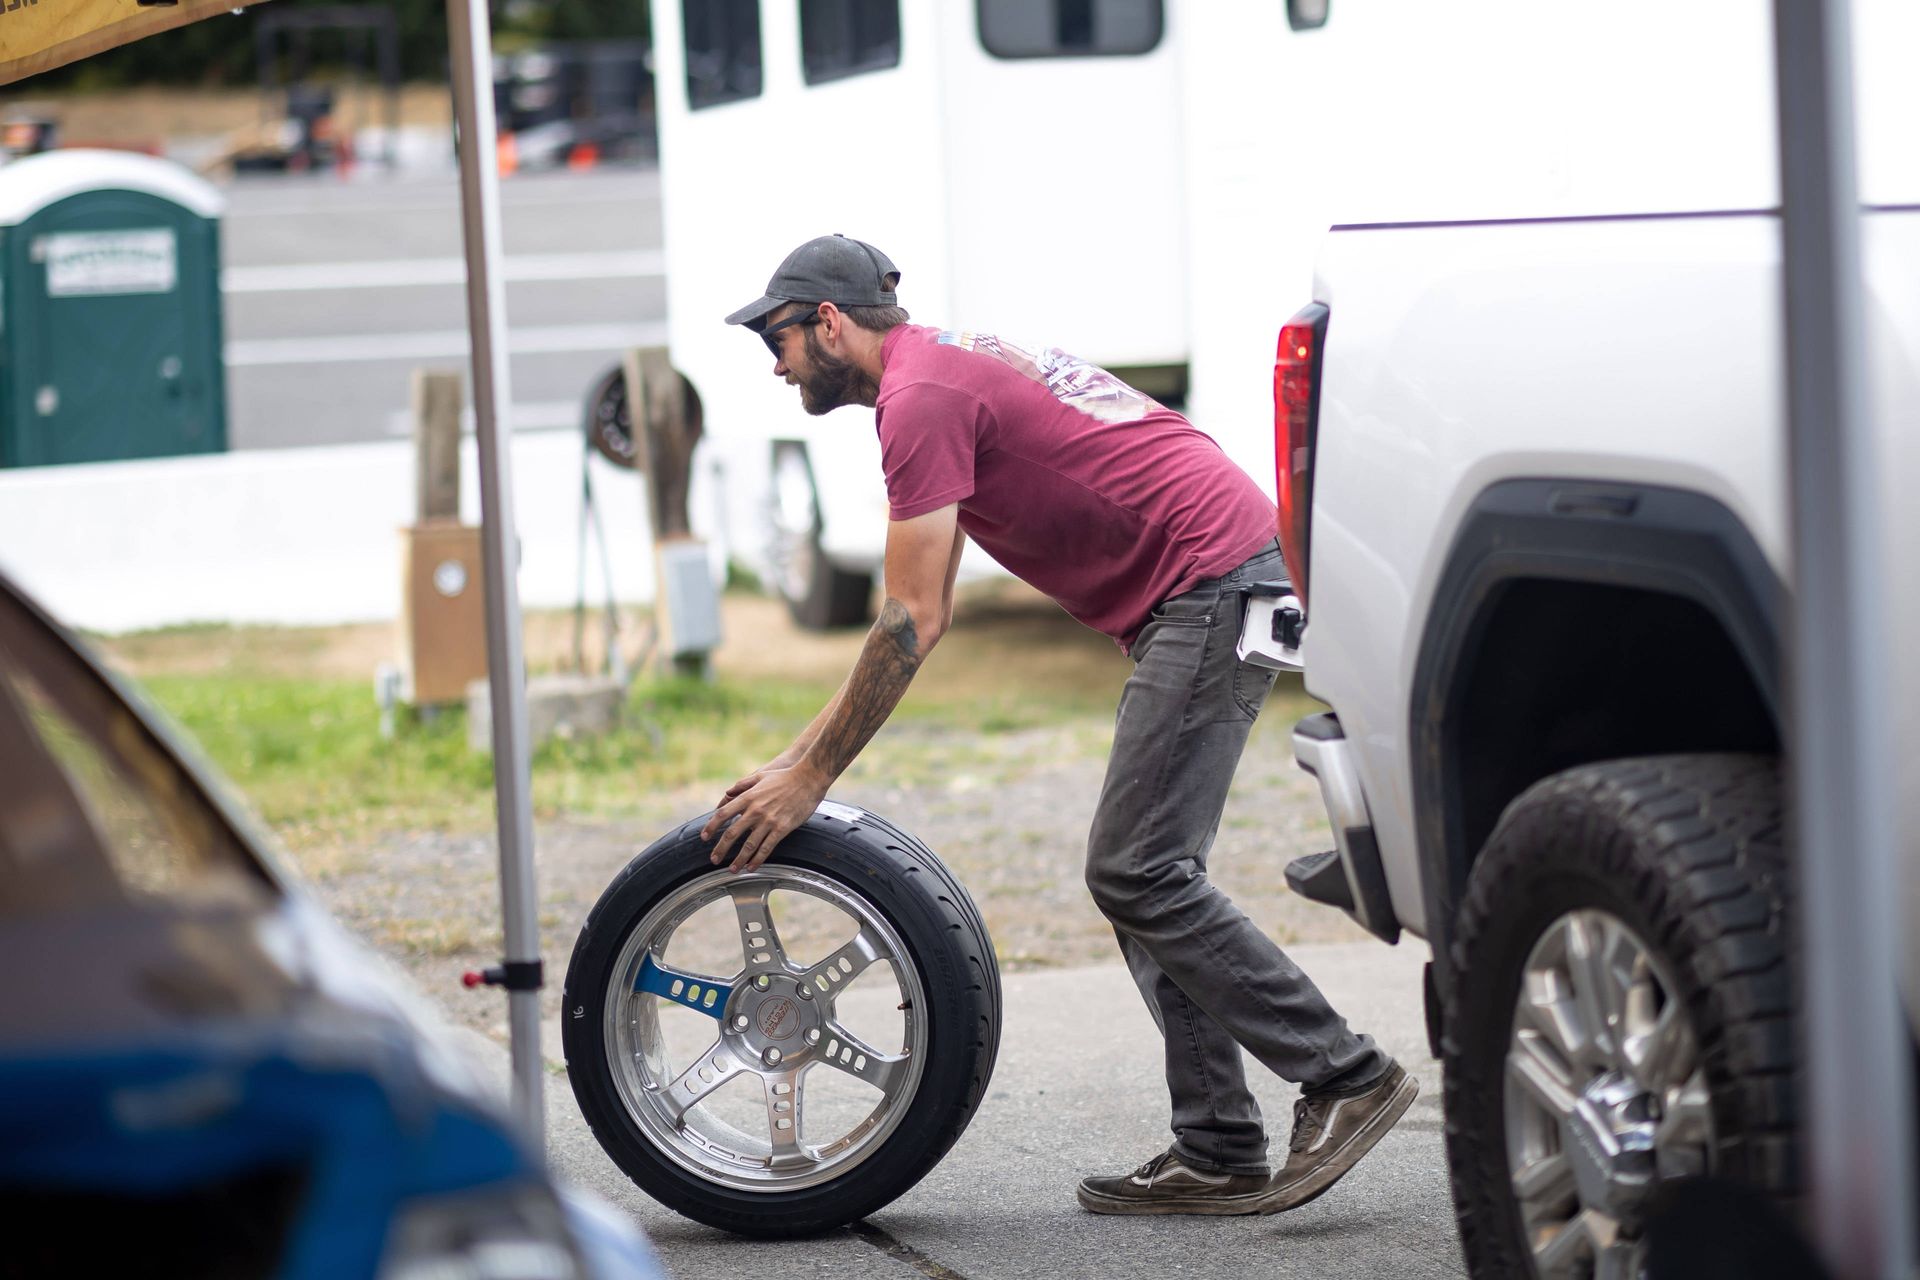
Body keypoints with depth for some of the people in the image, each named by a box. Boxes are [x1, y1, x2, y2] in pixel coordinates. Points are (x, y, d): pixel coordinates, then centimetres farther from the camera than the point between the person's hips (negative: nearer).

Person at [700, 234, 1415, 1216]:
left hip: (1209, 590, -11)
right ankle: (1219, 1155, 8)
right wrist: (804, 750, 24)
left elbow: (911, 625, -14)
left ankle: (1344, 1078, -9)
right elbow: (922, 615, 27)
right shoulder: (954, 372, 23)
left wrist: (808, 778, -8)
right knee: (1142, 875, 9)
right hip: (1224, 586, 11)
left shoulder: (920, 399, -10)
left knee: (1136, 875, -12)